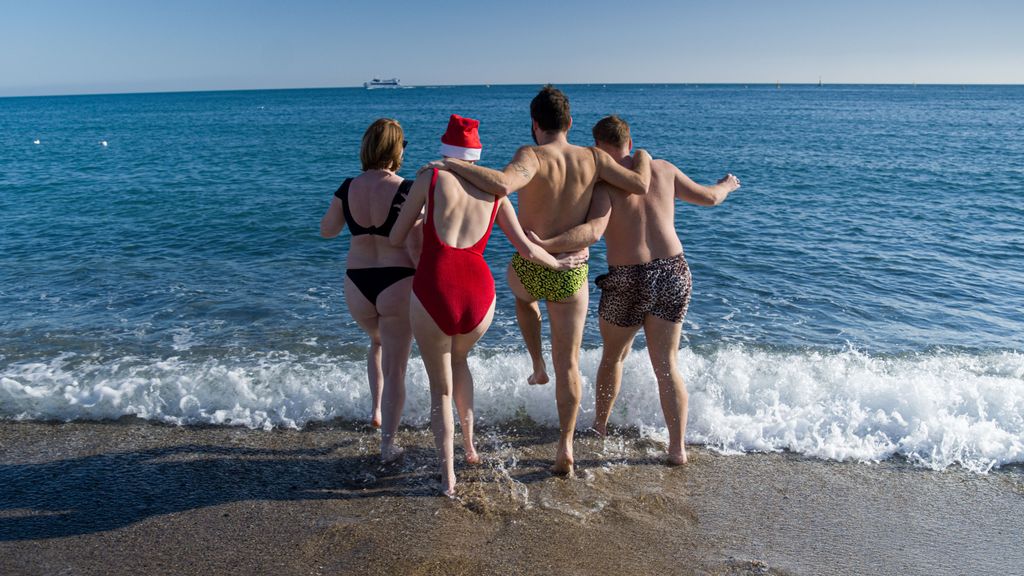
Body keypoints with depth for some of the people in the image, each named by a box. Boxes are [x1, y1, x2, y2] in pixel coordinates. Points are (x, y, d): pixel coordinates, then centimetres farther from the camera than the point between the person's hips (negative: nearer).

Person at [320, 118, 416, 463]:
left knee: (377, 344, 34)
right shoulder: (406, 190, -14)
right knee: (395, 368, 10)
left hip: (357, 284, 4)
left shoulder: (348, 188, -1)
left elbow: (326, 231, 12)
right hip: (398, 284, -4)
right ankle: (388, 444, 18)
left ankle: (376, 411, 30)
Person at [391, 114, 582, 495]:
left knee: (440, 387, 19)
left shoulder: (430, 178, 5)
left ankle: (448, 477, 21)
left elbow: (395, 239, 8)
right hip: (479, 292, 3)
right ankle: (469, 445, 38)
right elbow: (526, 249, 16)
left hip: (433, 292, -3)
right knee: (459, 358, 35)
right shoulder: (494, 191, 14)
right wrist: (560, 264, 35)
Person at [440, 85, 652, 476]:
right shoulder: (592, 158, -3)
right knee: (568, 365, 11)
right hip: (572, 277, 2)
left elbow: (501, 184, -36)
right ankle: (565, 448, 14)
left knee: (523, 295, 38)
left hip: (528, 273, -2)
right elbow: (640, 185, -1)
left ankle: (537, 366, 35)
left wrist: (455, 165, -24)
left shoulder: (532, 156, -15)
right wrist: (642, 158, 20)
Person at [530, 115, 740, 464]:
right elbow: (708, 197, 18)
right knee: (666, 365, 11)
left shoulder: (603, 183, -9)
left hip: (626, 281, -3)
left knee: (613, 356, 20)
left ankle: (600, 425, 39)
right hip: (673, 273, 4)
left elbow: (593, 231, -27)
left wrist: (544, 245, -35)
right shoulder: (663, 170, 6)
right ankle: (677, 447, 12)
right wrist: (726, 186, 40)